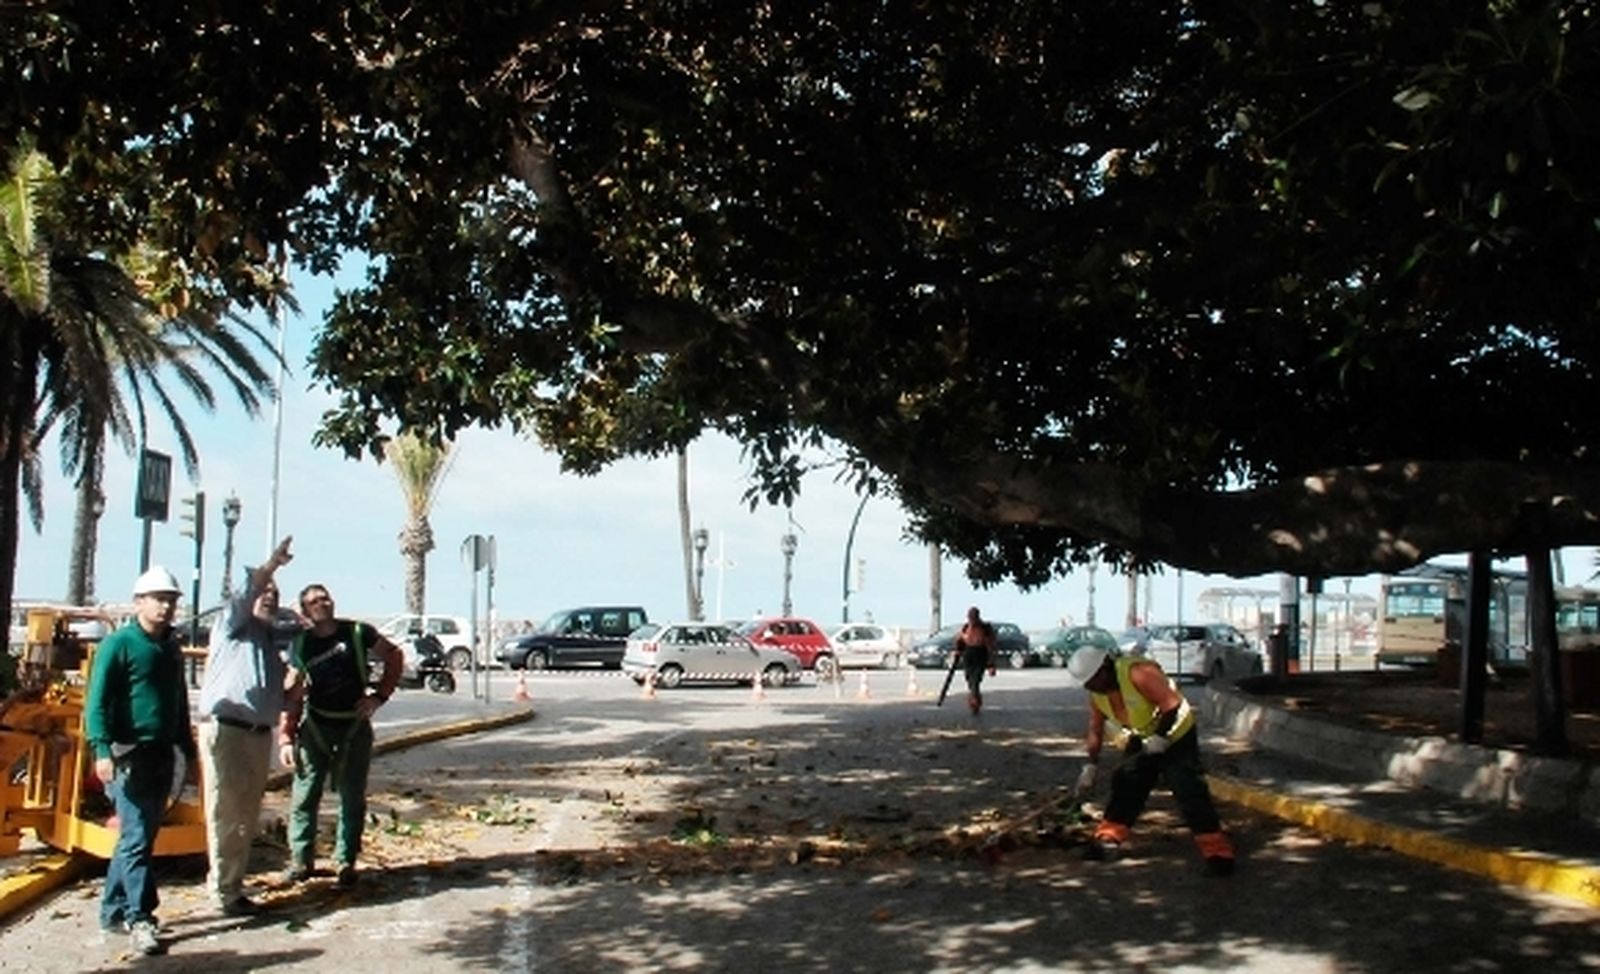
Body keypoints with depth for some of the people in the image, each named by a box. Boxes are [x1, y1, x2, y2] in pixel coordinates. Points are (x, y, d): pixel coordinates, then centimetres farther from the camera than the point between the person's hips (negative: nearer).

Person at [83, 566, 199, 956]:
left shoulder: (172, 649, 16)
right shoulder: (118, 644, -7)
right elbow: (97, 702, -13)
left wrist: (188, 751, 24)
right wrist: (102, 750, -24)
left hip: (163, 755, 8)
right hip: (129, 754, -8)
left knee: (142, 836, 12)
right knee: (136, 837, -10)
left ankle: (114, 909, 22)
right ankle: (139, 918, -8)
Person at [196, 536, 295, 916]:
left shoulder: (273, 643, 23)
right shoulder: (233, 627, 3)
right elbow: (243, 596, -20)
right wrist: (269, 567, -35)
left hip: (259, 733, 7)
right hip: (225, 728, -7)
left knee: (248, 816, 11)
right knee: (225, 813, -5)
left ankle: (229, 882, 23)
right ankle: (224, 890, -1)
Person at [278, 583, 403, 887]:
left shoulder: (358, 633, -6)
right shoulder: (301, 645, -1)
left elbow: (394, 657, 5)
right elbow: (292, 696, 0)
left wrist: (380, 695, -4)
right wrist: (286, 738, -6)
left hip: (355, 725, -1)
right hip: (315, 726, 1)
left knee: (353, 797, 4)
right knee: (305, 795, 1)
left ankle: (346, 861, 14)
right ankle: (300, 859, 14)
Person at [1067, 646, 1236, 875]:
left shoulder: (1138, 673, -32)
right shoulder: (1097, 695, -5)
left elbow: (1173, 705, -31)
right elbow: (1096, 730, 7)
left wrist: (1161, 737, -28)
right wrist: (1091, 766, 6)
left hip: (1176, 736, -8)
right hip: (1142, 739, 8)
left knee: (1190, 792, -14)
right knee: (1125, 786, 7)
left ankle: (1217, 852, -12)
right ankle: (1107, 839, 19)